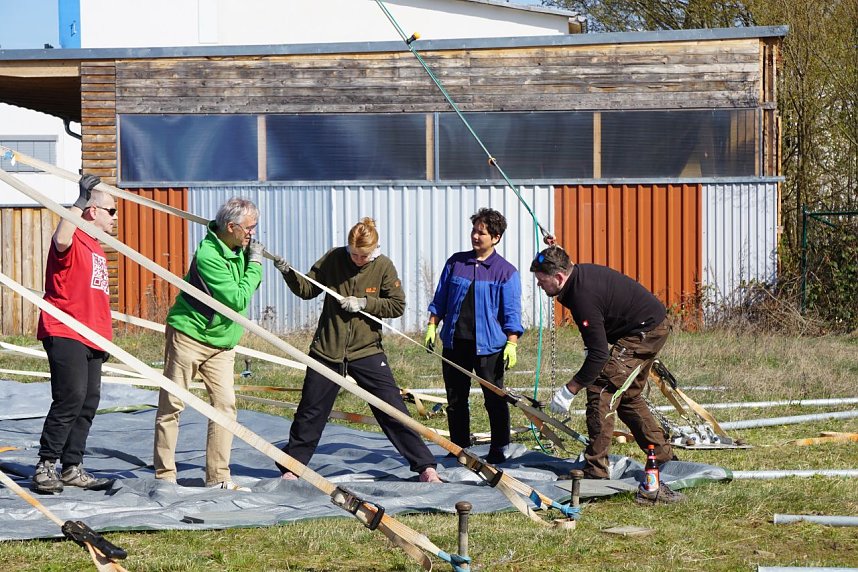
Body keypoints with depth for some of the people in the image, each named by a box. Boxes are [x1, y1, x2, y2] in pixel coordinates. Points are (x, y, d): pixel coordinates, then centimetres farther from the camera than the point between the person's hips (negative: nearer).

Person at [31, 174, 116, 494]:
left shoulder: (96, 247, 22)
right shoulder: (73, 240, -7)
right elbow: (61, 240, -34)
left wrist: (105, 338, 26)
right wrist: (80, 200, -29)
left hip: (91, 336, 9)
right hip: (64, 333, -9)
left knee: (89, 402, 7)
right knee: (70, 398, -16)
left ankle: (72, 468, 12)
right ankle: (45, 468, -12)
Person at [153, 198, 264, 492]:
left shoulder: (239, 248, 3)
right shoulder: (208, 255, -23)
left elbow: (248, 288, 13)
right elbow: (238, 299, -23)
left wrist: (254, 260, -3)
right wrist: (255, 265, -14)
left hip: (221, 341, 7)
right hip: (188, 336, -7)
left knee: (225, 404, -1)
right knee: (172, 405, 1)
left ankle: (218, 476, 4)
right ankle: (164, 475, 8)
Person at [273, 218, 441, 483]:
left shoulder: (384, 266, -6)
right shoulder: (333, 259, -3)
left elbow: (398, 305, -5)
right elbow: (307, 290, 4)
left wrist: (364, 303, -16)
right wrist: (288, 273, -12)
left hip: (366, 351, -1)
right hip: (327, 349, 1)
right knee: (310, 413, 9)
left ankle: (425, 466, 2)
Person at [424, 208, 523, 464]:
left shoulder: (506, 272, -1)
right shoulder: (455, 262, 9)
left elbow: (511, 312, -3)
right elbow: (440, 299, 16)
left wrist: (511, 343, -10)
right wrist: (432, 326, 9)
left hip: (488, 346, -4)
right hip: (454, 342, 4)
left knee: (495, 400, 0)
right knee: (455, 399, 9)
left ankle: (499, 450, 10)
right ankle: (459, 448, 19)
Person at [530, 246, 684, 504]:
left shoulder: (584, 296, -29)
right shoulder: (580, 274, 1)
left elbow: (599, 354, -28)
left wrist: (569, 390, -24)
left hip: (645, 332, -11)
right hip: (653, 326, 11)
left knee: (601, 392, -13)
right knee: (627, 397, 20)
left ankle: (596, 471, -12)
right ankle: (663, 457, 30)